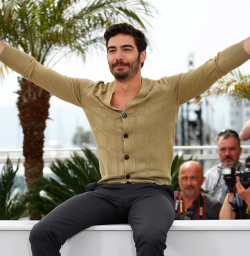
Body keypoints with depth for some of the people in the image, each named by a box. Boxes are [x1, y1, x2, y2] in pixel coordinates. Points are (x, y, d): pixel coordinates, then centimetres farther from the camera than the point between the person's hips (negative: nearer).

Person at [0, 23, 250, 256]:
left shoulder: (167, 92, 4)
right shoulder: (89, 94, 13)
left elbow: (217, 66, -3)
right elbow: (34, 70, 14)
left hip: (152, 192, -3)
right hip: (106, 193, 3)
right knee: (42, 234, -21)